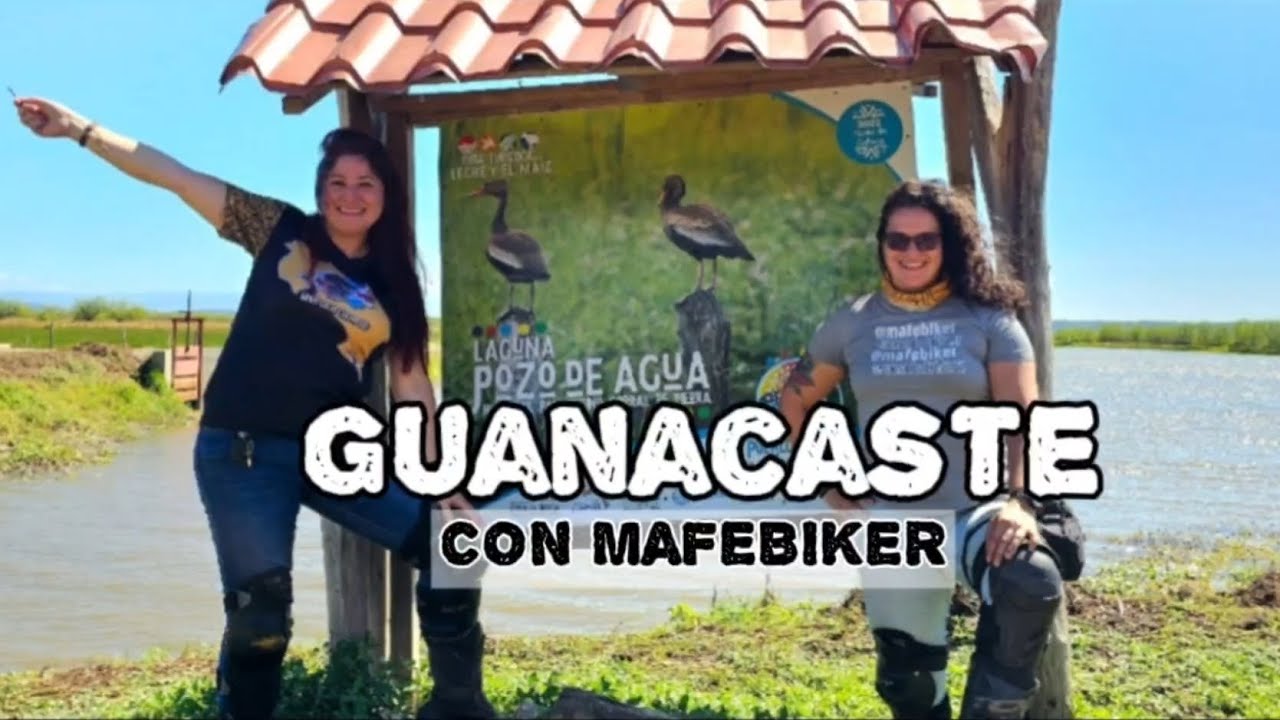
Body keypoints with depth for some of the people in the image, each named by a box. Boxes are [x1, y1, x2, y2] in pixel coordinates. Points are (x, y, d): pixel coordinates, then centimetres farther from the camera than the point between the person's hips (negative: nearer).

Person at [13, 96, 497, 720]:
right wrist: (80, 129, -8)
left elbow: (412, 386, 6)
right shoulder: (280, 231, 1)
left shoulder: (392, 287, 7)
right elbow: (173, 175, -2)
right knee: (261, 611, -8)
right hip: (241, 455, -3)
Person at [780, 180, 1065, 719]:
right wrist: (828, 482, 7)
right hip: (890, 524, 2)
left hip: (978, 510, -2)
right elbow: (796, 399, 15)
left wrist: (1020, 501, -24)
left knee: (1033, 587, -33)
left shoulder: (988, 318, -1)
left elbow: (1021, 416, -9)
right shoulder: (852, 322, 5)